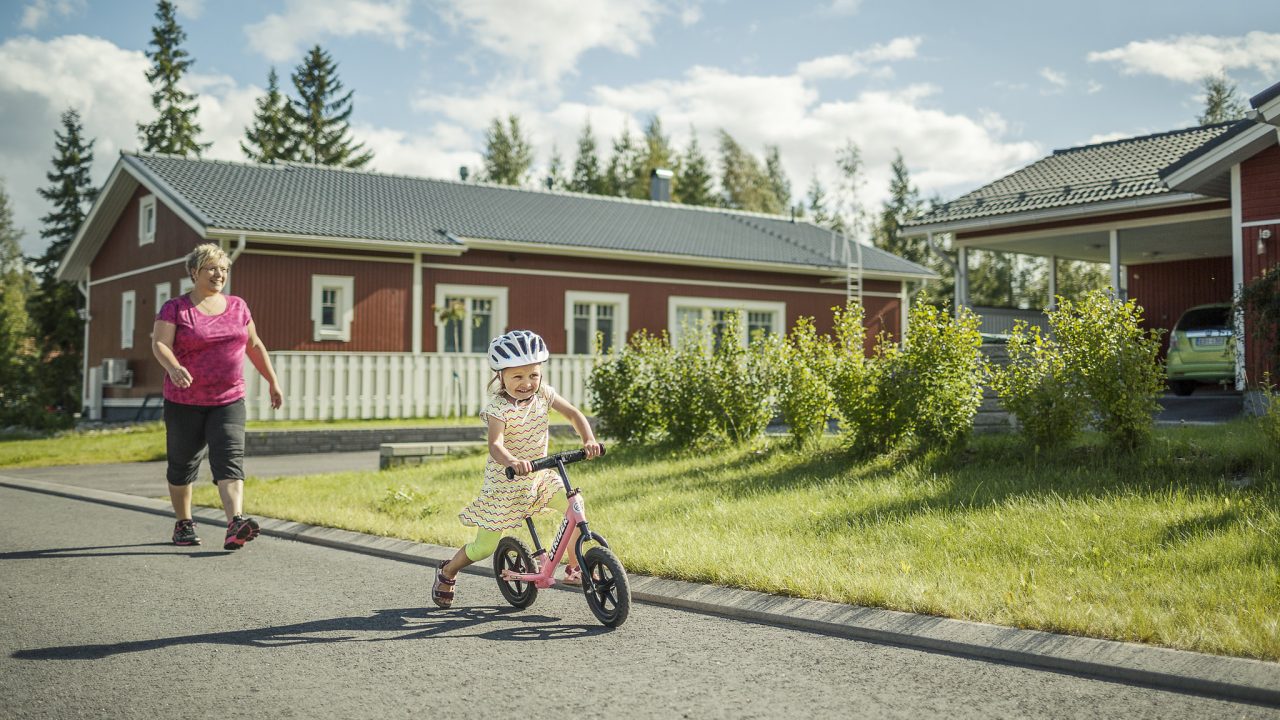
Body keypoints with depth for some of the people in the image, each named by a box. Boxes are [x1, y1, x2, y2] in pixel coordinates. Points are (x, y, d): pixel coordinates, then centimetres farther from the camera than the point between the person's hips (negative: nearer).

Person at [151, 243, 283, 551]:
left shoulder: (237, 306, 8)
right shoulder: (175, 309, -5)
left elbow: (254, 345, 18)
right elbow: (159, 344, -18)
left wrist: (272, 381, 19)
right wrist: (173, 368, -38)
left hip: (228, 401, 2)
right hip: (184, 402, -2)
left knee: (230, 459, -15)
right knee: (182, 465, 10)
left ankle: (235, 525, -28)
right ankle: (183, 524, 28)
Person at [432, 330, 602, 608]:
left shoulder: (543, 393, -6)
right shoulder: (498, 407, -23)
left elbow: (574, 414, -1)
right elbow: (495, 445, -38)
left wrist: (589, 440, -20)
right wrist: (512, 461, -60)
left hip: (539, 477, 5)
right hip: (504, 484, -5)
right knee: (485, 546, 1)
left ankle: (573, 569, -5)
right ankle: (447, 572, 32)